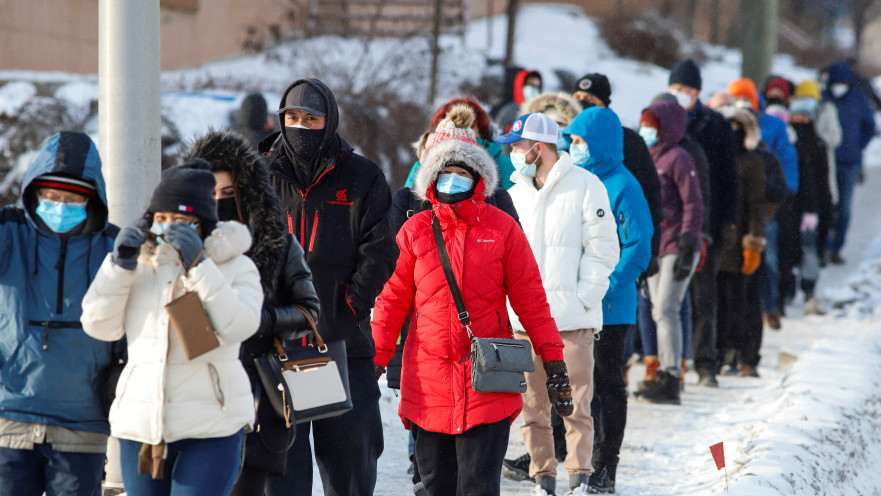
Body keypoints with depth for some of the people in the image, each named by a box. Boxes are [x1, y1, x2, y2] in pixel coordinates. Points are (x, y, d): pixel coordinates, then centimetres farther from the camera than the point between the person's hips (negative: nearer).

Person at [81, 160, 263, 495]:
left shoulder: (236, 267, 0)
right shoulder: (139, 266, 10)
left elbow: (237, 326, -17)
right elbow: (99, 326, 3)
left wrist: (198, 264, -23)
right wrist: (120, 263, -8)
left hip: (211, 427, -4)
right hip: (142, 424, 4)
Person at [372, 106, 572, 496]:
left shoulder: (502, 229, 1)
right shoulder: (415, 230, 5)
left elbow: (531, 300, 4)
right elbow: (392, 300, 8)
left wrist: (554, 362, 1)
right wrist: (375, 361, 4)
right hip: (429, 386, 2)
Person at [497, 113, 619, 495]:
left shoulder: (584, 185, 0)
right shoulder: (515, 194, 15)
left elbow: (602, 247, -2)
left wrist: (585, 296, -9)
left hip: (572, 318, -4)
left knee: (576, 404, -5)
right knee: (533, 406, 4)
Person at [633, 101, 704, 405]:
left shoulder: (678, 158, -10)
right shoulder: (649, 158, 15)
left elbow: (693, 205, -12)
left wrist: (687, 246, -17)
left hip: (676, 246, -8)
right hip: (655, 247, 8)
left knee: (666, 311, -11)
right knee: (655, 311, 9)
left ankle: (670, 382, -9)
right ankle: (663, 376, 15)